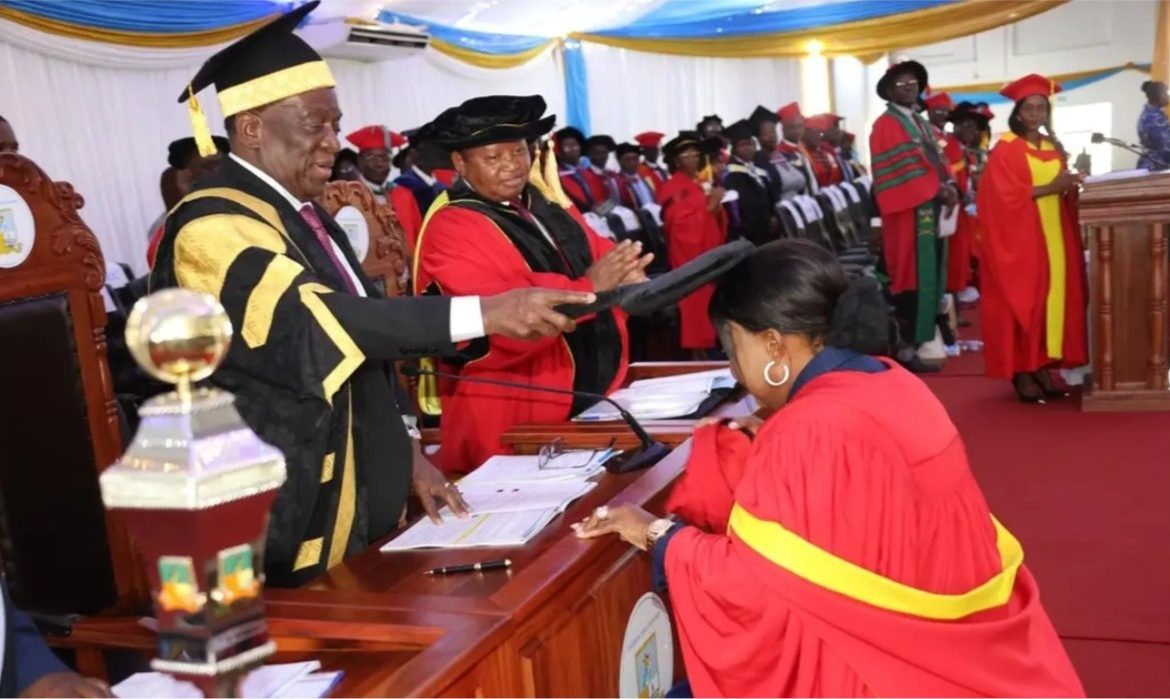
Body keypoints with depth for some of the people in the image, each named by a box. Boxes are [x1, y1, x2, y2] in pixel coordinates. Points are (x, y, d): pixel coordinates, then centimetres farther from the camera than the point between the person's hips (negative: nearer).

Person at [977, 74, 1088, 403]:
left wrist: (1068, 186, -5)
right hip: (1020, 237, -6)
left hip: (1053, 235, 6)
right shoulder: (1005, 149, -4)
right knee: (1023, 300, -7)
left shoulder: (1053, 148, 16)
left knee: (1053, 297, 3)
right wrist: (1049, 188, -18)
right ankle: (1021, 372, -3)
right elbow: (1006, 197, -14)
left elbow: (1063, 192, 17)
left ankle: (1043, 366, 9)